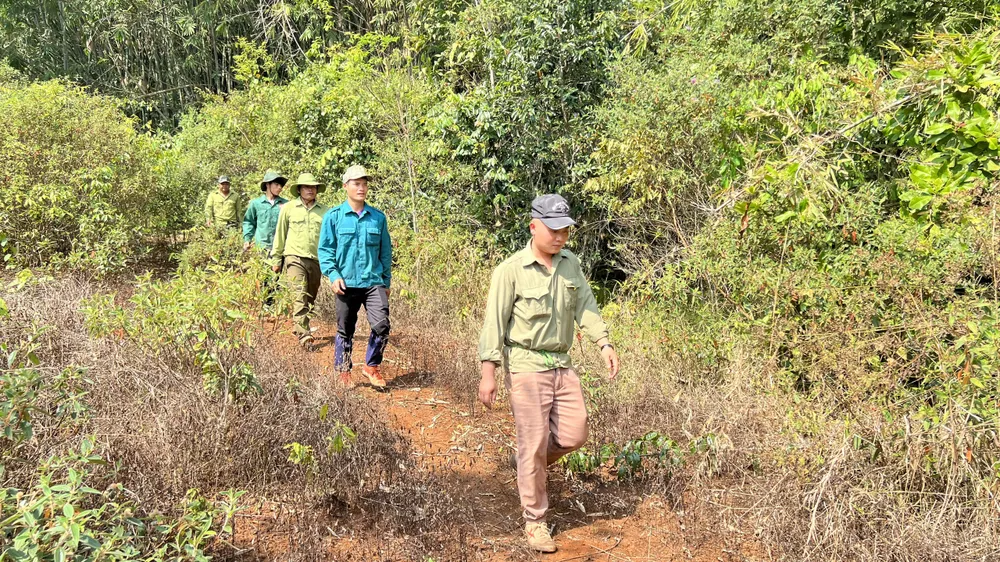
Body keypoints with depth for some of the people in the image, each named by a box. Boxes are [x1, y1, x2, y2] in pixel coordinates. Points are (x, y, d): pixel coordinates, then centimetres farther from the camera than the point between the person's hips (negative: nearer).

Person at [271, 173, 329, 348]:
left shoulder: (324, 211, 6)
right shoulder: (288, 208, 4)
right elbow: (280, 235, 9)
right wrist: (276, 259, 10)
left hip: (316, 260, 3)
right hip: (295, 258, -3)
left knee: (310, 298, 10)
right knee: (300, 297, -14)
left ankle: (299, 328, 27)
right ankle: (304, 335, -18)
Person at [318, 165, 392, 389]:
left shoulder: (378, 217, 7)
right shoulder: (334, 217, 1)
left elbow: (386, 251, 14)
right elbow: (325, 249, 2)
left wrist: (387, 280, 13)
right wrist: (333, 275, -10)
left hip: (374, 282, 1)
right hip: (346, 283, -1)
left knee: (382, 324, -14)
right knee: (345, 330, 8)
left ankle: (372, 366, 7)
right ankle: (343, 373, 24)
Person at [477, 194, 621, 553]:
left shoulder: (570, 264, 5)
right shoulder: (511, 271, -13)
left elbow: (585, 306, 3)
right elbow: (494, 322, -13)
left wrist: (604, 343, -11)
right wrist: (488, 372, -16)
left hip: (562, 364, 6)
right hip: (526, 366, -6)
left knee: (574, 435, 7)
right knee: (534, 443, 1)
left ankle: (530, 466, 36)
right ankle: (535, 521, 16)